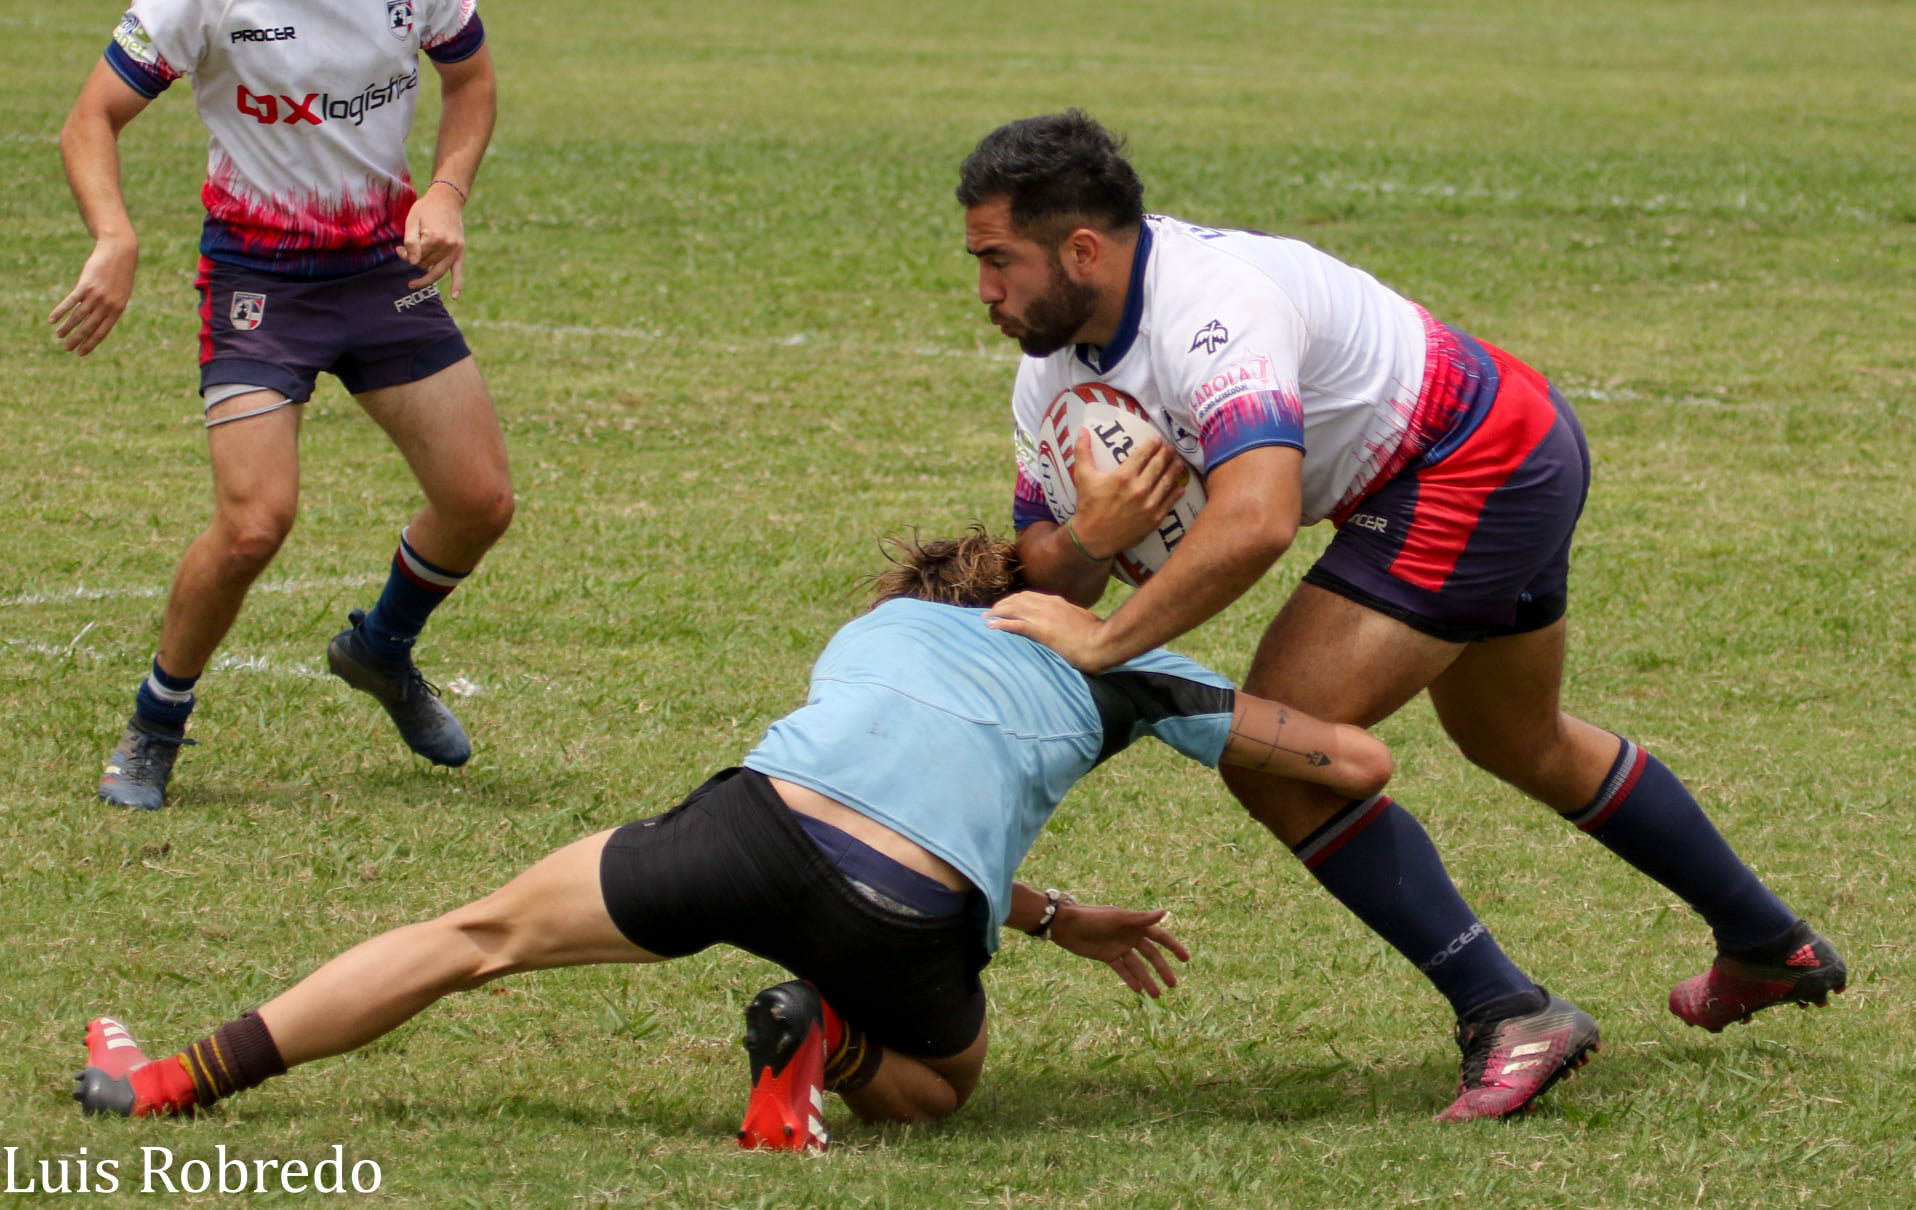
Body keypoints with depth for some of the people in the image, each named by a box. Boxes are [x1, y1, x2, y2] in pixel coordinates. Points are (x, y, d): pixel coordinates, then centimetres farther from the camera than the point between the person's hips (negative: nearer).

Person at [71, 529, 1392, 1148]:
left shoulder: (882, 626, 35)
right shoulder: (1114, 658, 26)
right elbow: (1361, 762, 26)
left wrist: (1065, 920, 48)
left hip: (763, 825, 2)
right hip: (915, 919, -2)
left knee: (484, 932, 20)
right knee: (940, 1082, 32)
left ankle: (186, 1077, 17)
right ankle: (830, 1050, -3)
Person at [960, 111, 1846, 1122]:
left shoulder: (1212, 308, -31)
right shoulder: (1058, 365, -1)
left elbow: (1255, 521, -46)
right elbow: (1044, 578, -2)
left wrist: (1103, 642, -40)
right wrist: (1088, 538, -25)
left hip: (1475, 470, -11)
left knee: (1275, 755, -15)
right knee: (1521, 742, 31)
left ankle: (1509, 1017, -11)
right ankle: (1769, 947, 50)